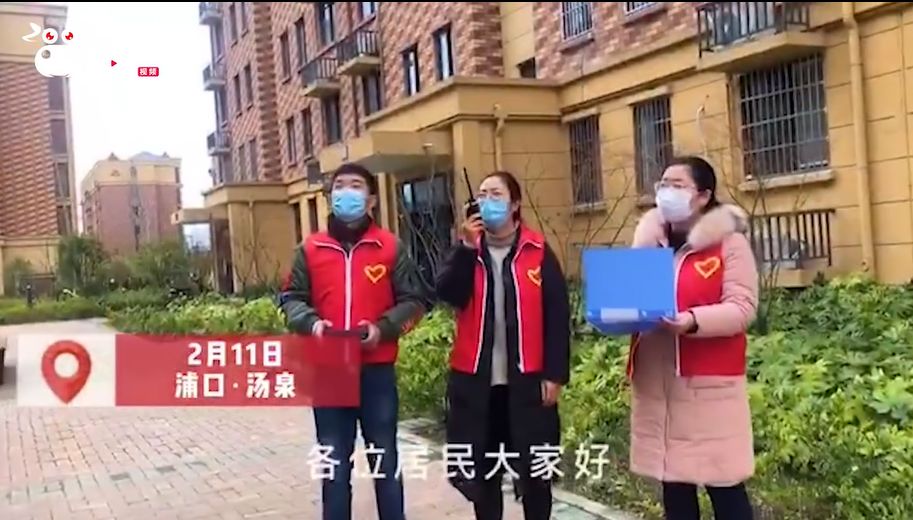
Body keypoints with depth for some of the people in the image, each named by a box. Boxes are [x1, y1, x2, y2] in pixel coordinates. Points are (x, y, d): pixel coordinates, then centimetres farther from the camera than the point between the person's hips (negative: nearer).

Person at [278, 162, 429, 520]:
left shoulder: (390, 247, 2)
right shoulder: (311, 248, 7)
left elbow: (413, 301, 2)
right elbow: (291, 298, 10)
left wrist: (383, 327, -15)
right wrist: (312, 322, -11)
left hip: (377, 369, -1)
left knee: (385, 460, 9)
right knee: (334, 464, 11)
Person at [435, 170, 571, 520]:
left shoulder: (537, 251, -1)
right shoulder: (466, 251, 8)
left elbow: (557, 315, -4)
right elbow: (448, 295, -9)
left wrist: (555, 374, -8)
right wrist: (468, 248, -18)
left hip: (526, 379, -2)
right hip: (476, 379, 2)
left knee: (534, 469, 8)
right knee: (482, 469, 12)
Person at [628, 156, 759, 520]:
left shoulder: (730, 242, -3)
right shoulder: (649, 240, 14)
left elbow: (742, 308, -11)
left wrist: (693, 321, -27)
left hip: (710, 384, -5)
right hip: (656, 383, 5)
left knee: (724, 486, 1)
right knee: (673, 486, 11)